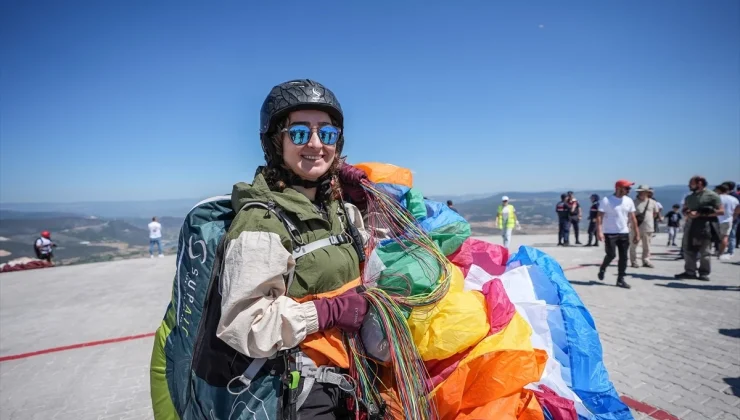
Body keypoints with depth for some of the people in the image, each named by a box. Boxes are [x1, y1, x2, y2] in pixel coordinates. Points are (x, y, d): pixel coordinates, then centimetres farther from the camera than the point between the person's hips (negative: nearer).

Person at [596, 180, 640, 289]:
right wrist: (599, 231, -21)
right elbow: (600, 217, -12)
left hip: (624, 233, 5)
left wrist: (636, 233, 8)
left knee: (623, 257, 4)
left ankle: (620, 280, 13)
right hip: (610, 233, -5)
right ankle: (602, 269, 25)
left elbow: (633, 218, 11)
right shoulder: (606, 200, -10)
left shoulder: (629, 201, 6)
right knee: (611, 255, -6)